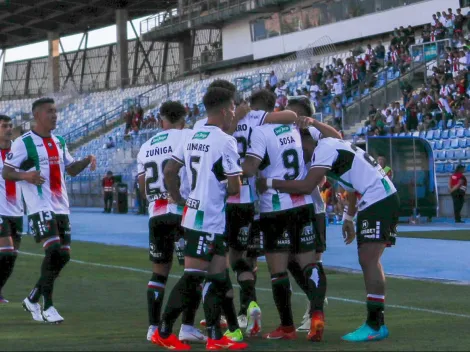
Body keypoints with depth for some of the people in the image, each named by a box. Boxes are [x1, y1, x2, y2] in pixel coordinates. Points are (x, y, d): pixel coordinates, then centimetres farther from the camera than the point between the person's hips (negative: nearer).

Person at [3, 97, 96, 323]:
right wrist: (25, 175, -27)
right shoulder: (24, 143, -6)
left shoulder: (59, 142, 16)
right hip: (40, 208, -8)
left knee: (63, 255, 6)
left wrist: (87, 160, 6)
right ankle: (47, 307, -10)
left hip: (61, 207, 8)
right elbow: (6, 173, -7)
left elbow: (70, 169, 25)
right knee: (53, 251, -19)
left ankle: (32, 300, 21)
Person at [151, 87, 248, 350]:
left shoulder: (192, 137, 10)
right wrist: (226, 191, 5)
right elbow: (235, 187, -17)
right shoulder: (225, 141, -15)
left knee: (218, 277, 11)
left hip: (194, 214, 9)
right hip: (210, 219, -9)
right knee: (192, 278, -3)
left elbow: (169, 171, 14)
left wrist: (179, 200, 22)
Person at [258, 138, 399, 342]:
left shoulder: (324, 149, -14)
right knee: (368, 261, 11)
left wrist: (269, 184, -15)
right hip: (377, 200, 10)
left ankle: (376, 325, -15)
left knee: (368, 260, -13)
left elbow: (307, 186, -23)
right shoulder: (331, 145, 17)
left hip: (379, 200, -10)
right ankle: (375, 322, 13)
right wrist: (349, 216, 30)